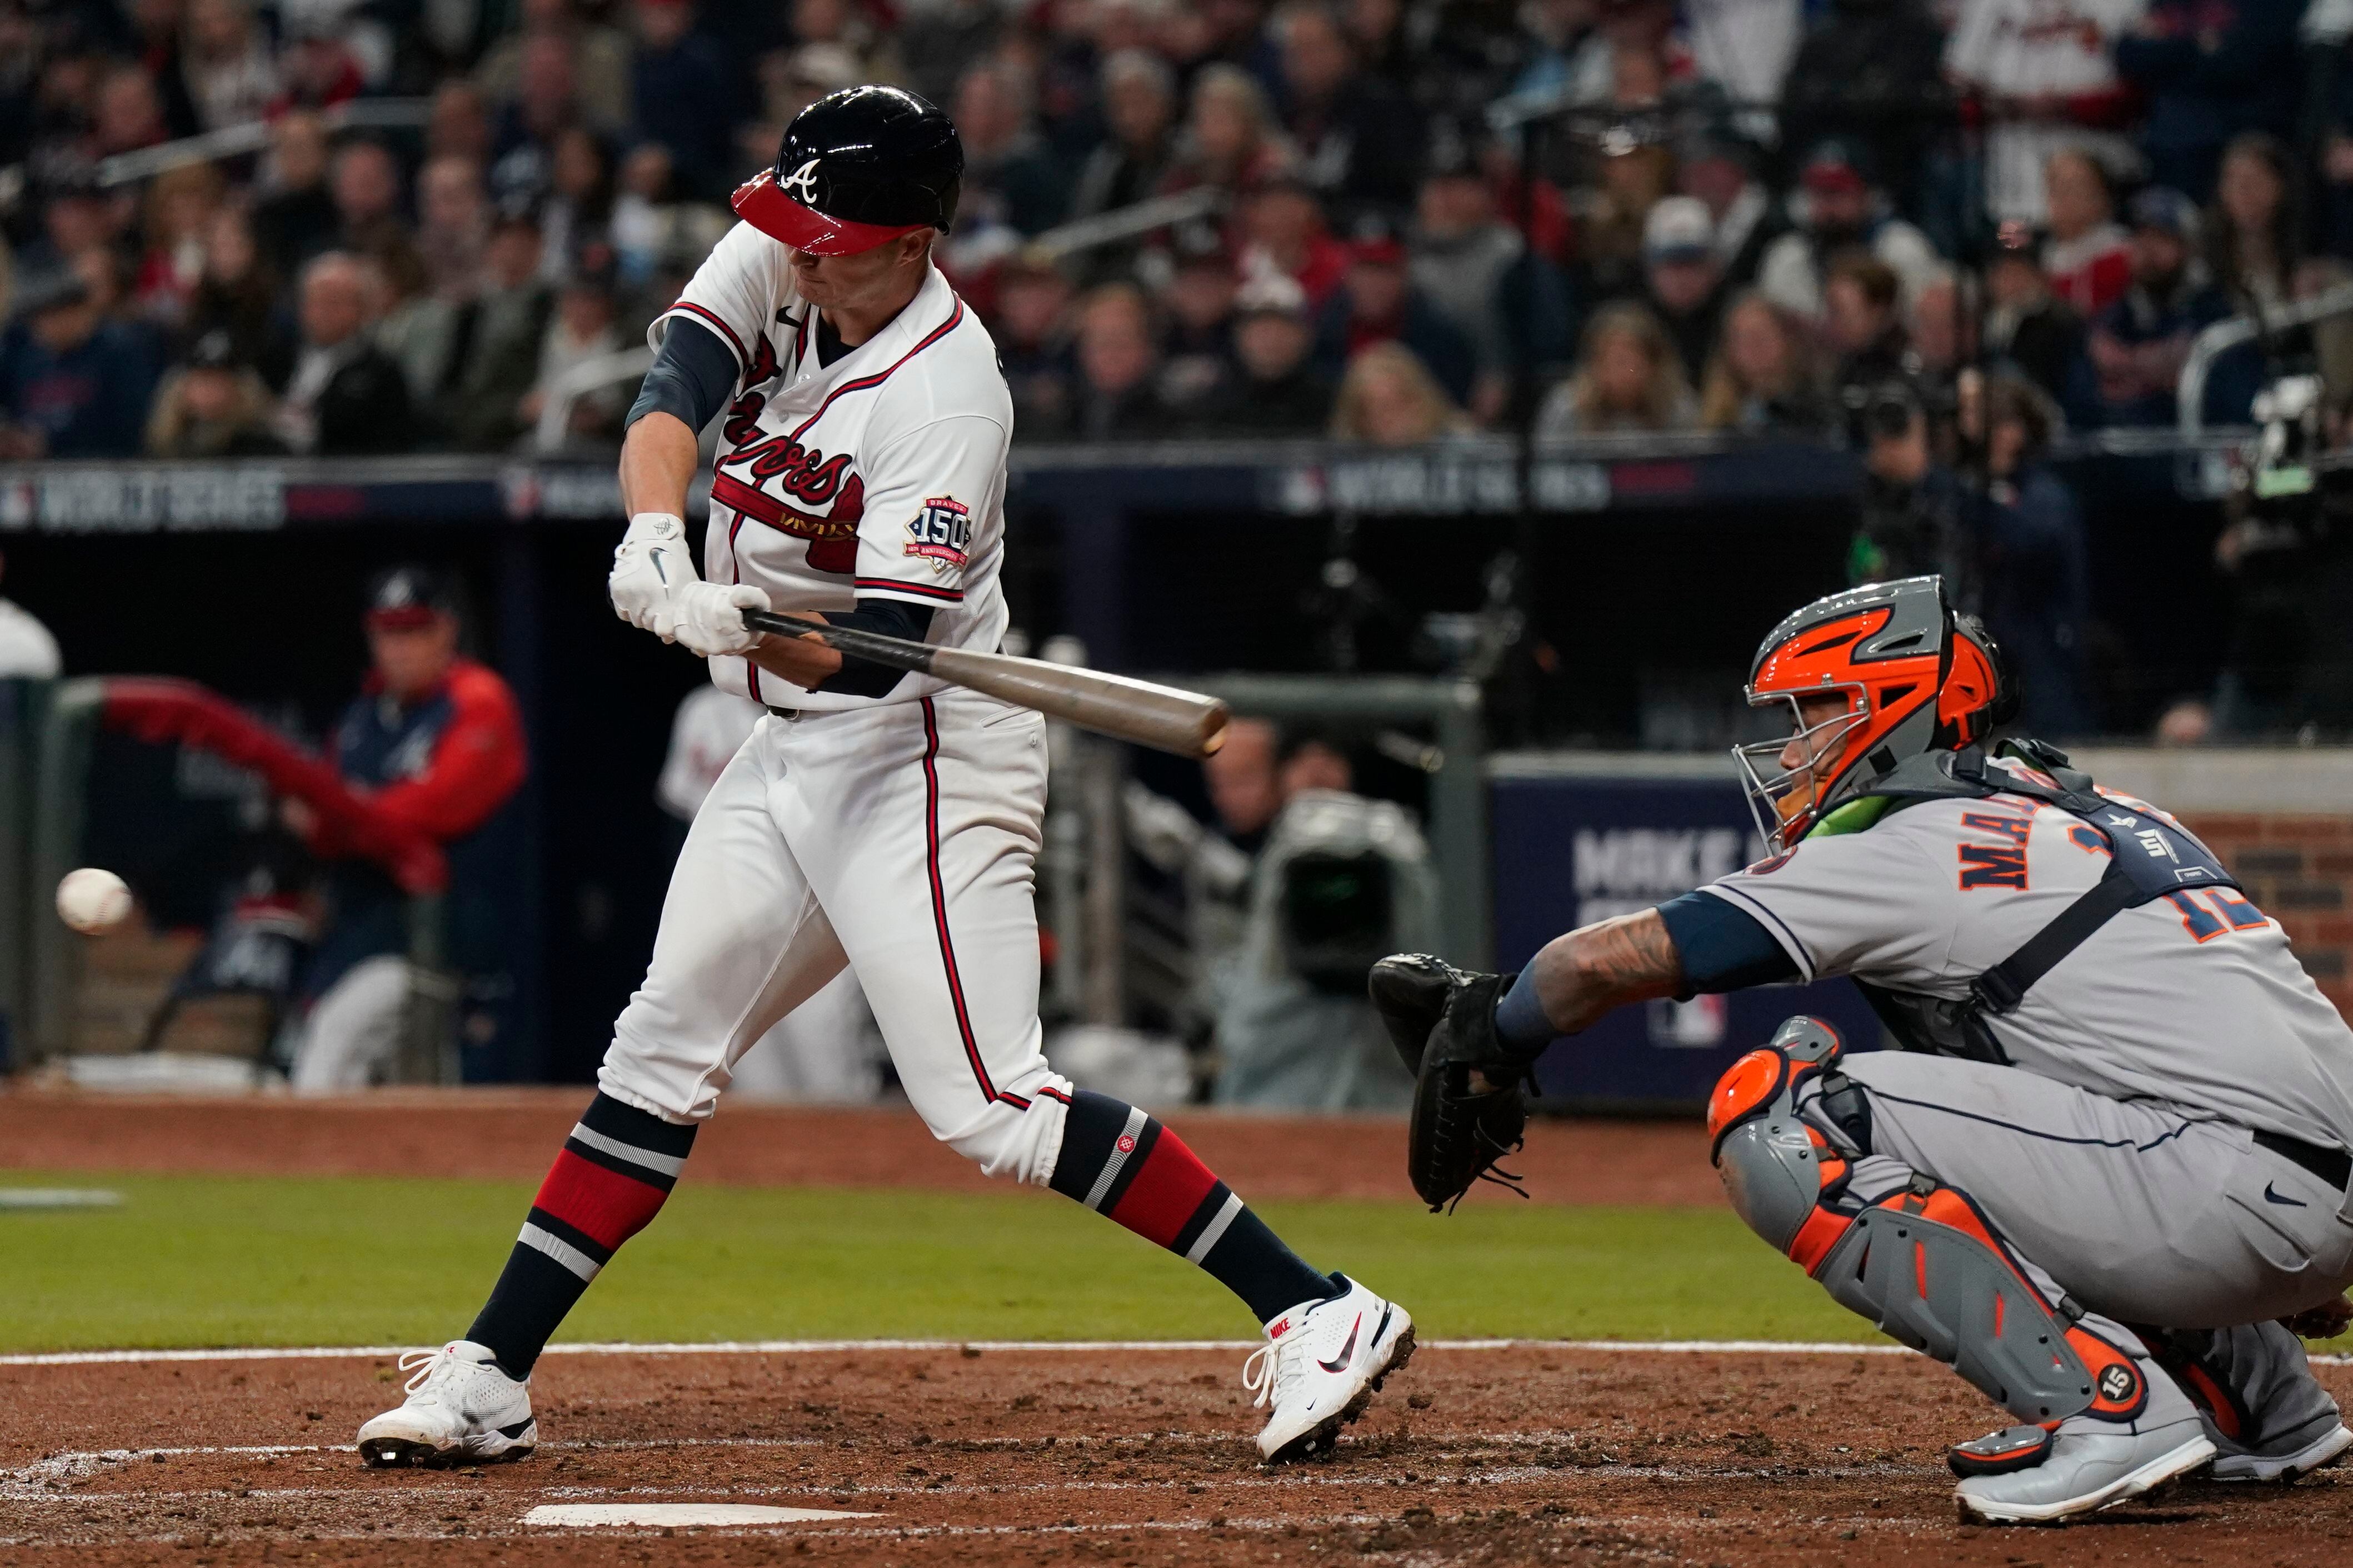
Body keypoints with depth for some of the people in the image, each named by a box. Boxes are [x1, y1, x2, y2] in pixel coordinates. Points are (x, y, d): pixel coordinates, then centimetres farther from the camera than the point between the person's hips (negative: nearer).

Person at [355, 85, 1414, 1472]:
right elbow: (674, 393, -15)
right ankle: (488, 1382, 14)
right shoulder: (776, 264, -1)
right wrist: (654, 539, -34)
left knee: (993, 1111, -15)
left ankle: (1318, 1314, -13)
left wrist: (734, 622, -46)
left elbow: (876, 654, -28)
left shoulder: (946, 398, -23)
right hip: (799, 756, 8)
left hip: (927, 755, -8)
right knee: (659, 1056, 9)